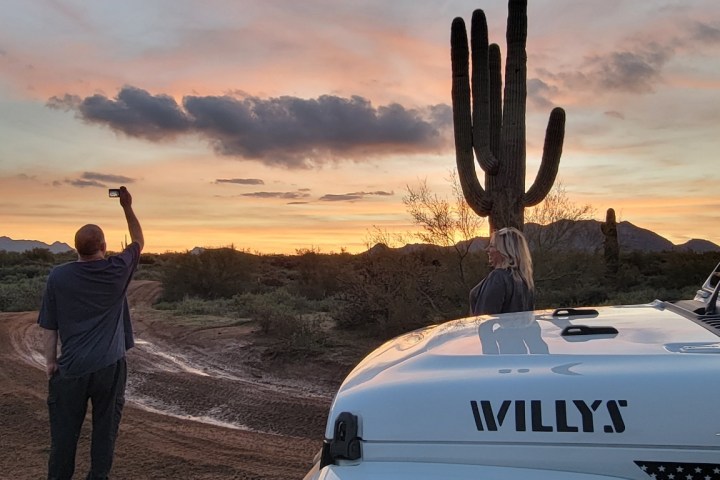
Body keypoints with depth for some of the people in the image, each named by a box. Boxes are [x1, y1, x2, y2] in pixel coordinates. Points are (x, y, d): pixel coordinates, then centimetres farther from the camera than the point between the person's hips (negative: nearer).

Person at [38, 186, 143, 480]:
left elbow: (48, 327, -1)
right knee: (105, 429, 11)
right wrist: (127, 206, 19)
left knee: (64, 431, 12)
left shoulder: (58, 276, -6)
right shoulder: (118, 270, -7)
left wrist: (50, 362, 11)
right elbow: (139, 241, 13)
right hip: (110, 366, 0)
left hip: (71, 367, 0)